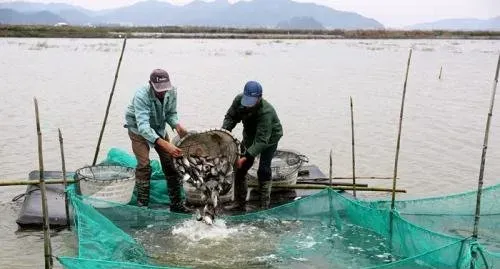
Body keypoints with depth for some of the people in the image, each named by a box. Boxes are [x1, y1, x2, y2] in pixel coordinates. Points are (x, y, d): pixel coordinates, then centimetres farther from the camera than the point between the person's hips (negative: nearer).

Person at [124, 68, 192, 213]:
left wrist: (177, 125, -27)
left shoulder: (171, 92, -21)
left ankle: (176, 203, 8)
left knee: (170, 163, -1)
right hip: (139, 130, -5)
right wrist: (164, 144, -56)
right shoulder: (141, 96, -37)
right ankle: (142, 204, -3)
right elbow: (143, 125, -46)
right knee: (144, 165, -16)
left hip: (159, 128, 5)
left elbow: (171, 113, -4)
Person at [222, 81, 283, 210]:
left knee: (264, 171, -10)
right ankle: (239, 203, 15)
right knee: (240, 168, 4)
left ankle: (264, 206, 2)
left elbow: (261, 140, -42)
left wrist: (246, 157, -50)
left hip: (270, 137, -6)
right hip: (250, 135, 6)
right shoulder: (239, 100, -23)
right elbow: (230, 117, -7)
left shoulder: (266, 111, -40)